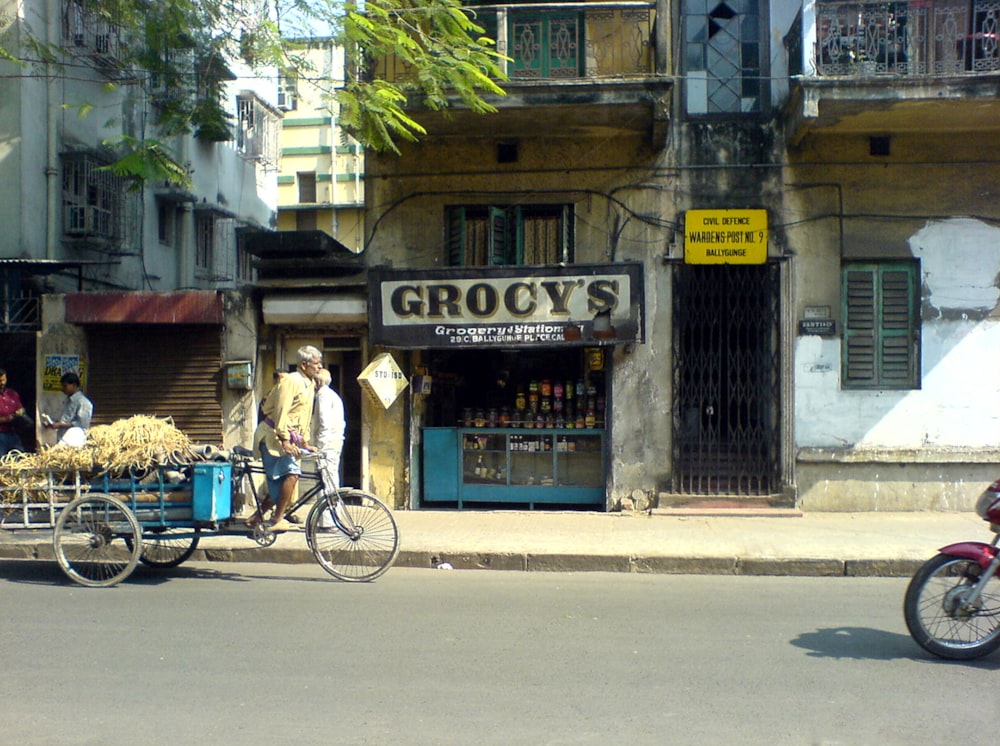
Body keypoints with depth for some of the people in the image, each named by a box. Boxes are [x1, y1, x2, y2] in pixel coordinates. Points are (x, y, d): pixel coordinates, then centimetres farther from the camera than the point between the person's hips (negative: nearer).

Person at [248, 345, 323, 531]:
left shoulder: (310, 385, 16)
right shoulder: (291, 381, -13)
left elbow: (306, 418, 22)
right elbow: (281, 411, -21)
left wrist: (305, 442, 17)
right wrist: (285, 440, -26)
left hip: (288, 438, 10)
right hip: (274, 436, -10)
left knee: (278, 483, 9)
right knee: (292, 473, -22)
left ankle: (256, 518, 19)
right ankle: (277, 519, -17)